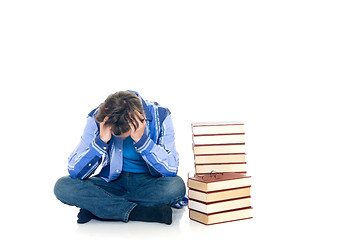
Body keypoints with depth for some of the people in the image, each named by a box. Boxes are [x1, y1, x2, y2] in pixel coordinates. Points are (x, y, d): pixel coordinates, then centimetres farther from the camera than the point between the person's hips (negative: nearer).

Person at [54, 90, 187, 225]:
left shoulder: (160, 116, -18)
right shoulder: (96, 119, -15)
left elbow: (171, 171, -22)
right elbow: (74, 171, -17)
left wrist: (141, 140, -32)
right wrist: (101, 140, -30)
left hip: (148, 182, -1)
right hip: (112, 182, 1)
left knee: (176, 186, -35)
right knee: (63, 187, -22)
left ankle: (95, 209, -22)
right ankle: (138, 212, -28)